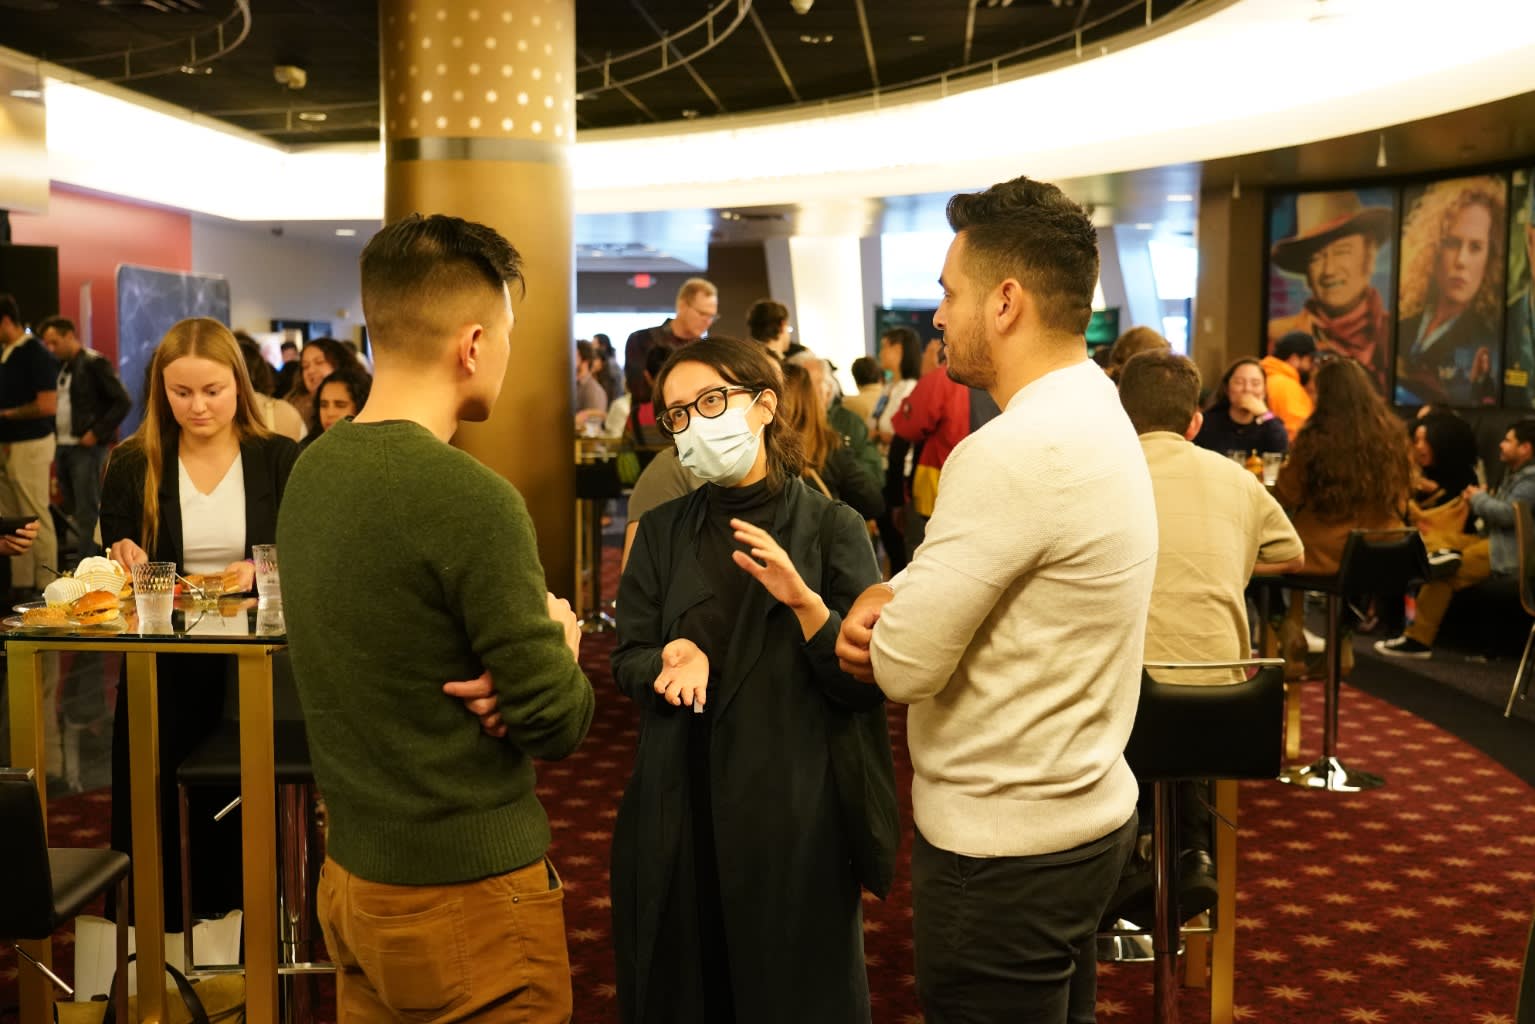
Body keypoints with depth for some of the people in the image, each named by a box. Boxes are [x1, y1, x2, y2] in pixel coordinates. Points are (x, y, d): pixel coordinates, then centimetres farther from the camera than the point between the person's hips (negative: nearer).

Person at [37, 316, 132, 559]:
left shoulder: (94, 363, -9)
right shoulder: (61, 367, 15)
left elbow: (123, 402, -13)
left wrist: (97, 433, -14)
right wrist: (55, 436, 9)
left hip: (86, 447, -8)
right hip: (63, 446, 8)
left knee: (87, 513, -8)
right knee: (73, 509, 10)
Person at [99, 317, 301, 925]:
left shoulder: (282, 461, 1)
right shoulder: (131, 466, 4)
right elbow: (115, 571, 7)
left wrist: (261, 572, -19)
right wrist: (128, 566, -15)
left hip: (252, 669, -1)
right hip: (159, 675, 1)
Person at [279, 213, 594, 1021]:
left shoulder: (310, 473, 2)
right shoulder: (469, 497, -23)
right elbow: (557, 722, -18)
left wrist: (523, 637, -3)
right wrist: (561, 641, 0)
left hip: (351, 874, 8)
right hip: (466, 894, -7)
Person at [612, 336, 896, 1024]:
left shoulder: (832, 527, -4)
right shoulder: (661, 532, 6)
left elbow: (867, 681, -9)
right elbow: (627, 663, 4)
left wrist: (803, 600, -24)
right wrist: (671, 661, -17)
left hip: (798, 807, -3)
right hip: (681, 806, 3)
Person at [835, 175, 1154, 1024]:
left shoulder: (1016, 450, -26)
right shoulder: (1095, 415, 6)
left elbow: (902, 666, -25)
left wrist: (881, 618, -2)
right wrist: (894, 595, -7)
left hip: (1004, 853, -9)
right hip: (1085, 814, 9)